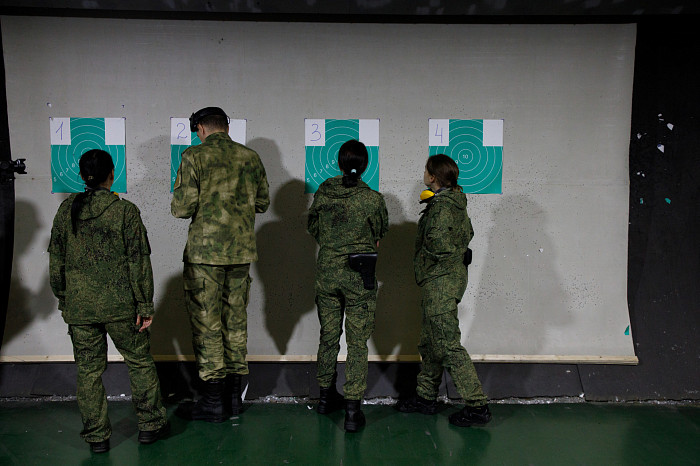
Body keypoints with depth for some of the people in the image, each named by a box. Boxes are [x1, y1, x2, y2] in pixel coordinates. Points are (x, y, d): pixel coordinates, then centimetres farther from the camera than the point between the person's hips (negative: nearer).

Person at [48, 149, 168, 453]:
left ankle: (96, 436, 21)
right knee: (139, 361, 13)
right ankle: (150, 425, 22)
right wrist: (145, 305, -5)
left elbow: (56, 261, 7)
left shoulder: (66, 210, 1)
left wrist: (63, 299, 18)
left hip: (78, 307, 3)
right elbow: (138, 262, -10)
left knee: (88, 369, 12)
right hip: (120, 304, -3)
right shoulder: (125, 211, -9)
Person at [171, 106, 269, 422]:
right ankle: (233, 394, 24)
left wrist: (199, 204, 9)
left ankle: (213, 402, 10)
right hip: (241, 250, 5)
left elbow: (182, 209, -12)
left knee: (206, 323, 4)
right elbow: (262, 203, 14)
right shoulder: (250, 157, 7)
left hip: (205, 251, -5)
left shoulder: (195, 156, -7)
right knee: (235, 319, 14)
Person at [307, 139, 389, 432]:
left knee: (328, 336, 18)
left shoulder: (323, 192, -2)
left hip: (326, 273, 3)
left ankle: (326, 396, 33)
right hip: (359, 277, -3)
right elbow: (380, 232, 6)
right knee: (357, 342, 4)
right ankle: (353, 410, 5)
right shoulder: (372, 199, -11)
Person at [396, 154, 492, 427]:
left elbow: (438, 246, -27)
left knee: (448, 345, -5)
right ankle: (426, 397, 29)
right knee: (429, 342, 17)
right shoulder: (455, 202, 11)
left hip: (440, 281, -10)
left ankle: (477, 406, 2)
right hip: (450, 275, 10)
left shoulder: (441, 207, -20)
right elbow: (467, 234, 21)